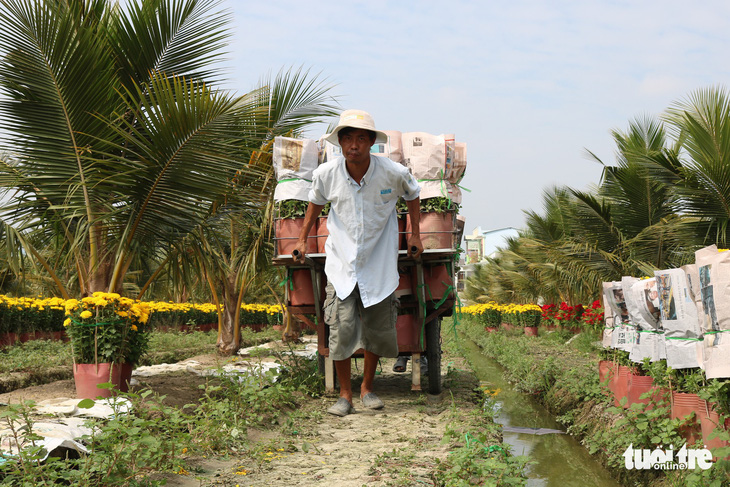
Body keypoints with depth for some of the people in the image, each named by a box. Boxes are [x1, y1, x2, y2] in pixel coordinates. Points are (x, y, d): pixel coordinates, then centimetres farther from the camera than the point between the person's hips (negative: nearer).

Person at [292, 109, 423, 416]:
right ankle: (345, 394, 8)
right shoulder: (326, 174, -9)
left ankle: (367, 388, 27)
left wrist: (415, 235, 13)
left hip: (379, 262, 0)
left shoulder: (393, 173, -12)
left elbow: (412, 196, 10)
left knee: (377, 328, 6)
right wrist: (302, 239, 17)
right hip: (341, 260, 0)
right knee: (342, 327, -7)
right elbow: (316, 204, 12)